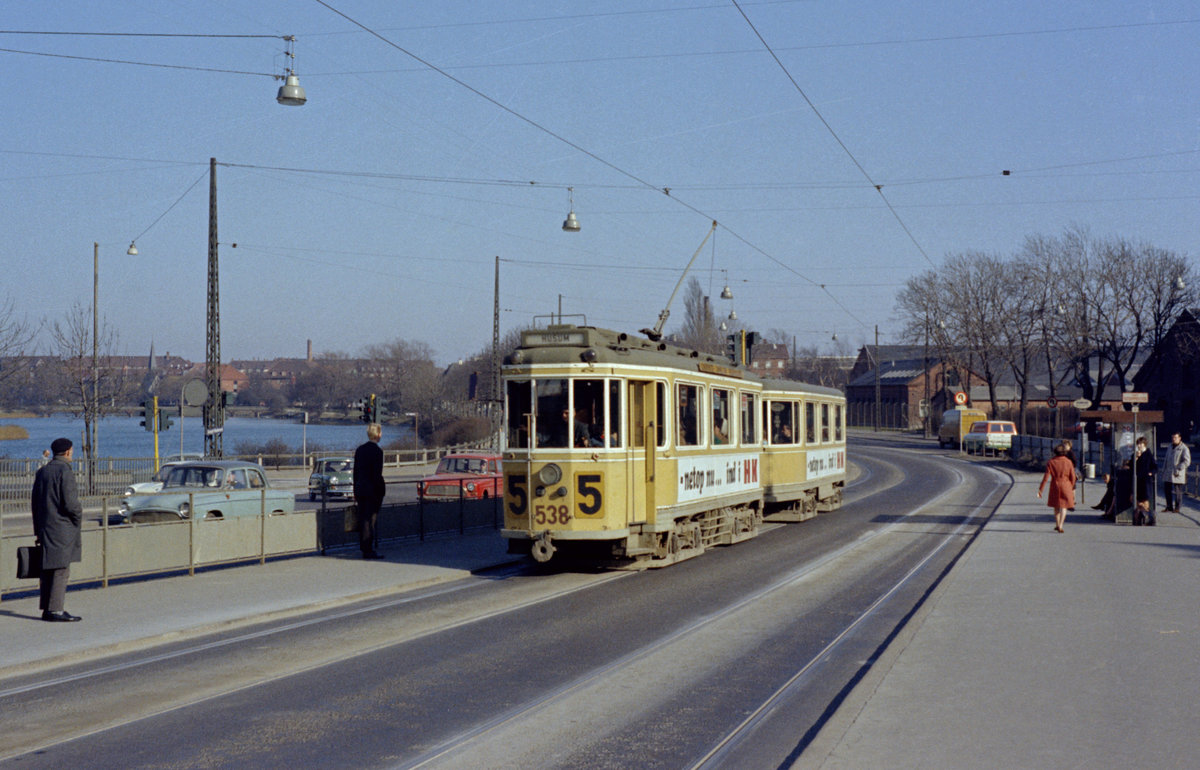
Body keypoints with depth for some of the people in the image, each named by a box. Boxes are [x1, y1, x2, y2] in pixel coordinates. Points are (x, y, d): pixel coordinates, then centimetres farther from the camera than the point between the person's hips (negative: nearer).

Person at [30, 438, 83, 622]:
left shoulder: (42, 472, 13)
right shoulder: (65, 472, -12)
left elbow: (34, 502, 15)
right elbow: (70, 502, -19)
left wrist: (38, 529, 18)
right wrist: (78, 516, 0)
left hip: (45, 528, 8)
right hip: (62, 529, -8)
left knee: (48, 569, 11)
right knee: (61, 569, -7)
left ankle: (46, 609, 14)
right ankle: (55, 610, -9)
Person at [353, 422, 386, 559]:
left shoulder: (360, 449, 9)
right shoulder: (377, 451, -14)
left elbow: (355, 472, 13)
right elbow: (377, 475, -17)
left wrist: (356, 492, 18)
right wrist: (382, 491, -12)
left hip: (360, 489, 7)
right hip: (372, 490, -7)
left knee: (362, 520, 12)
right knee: (370, 520, -3)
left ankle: (364, 548, 19)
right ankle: (368, 550, 0)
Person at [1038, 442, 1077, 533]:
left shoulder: (1051, 462, -6)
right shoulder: (1068, 462, -6)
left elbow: (1046, 477, -10)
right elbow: (1072, 477, -1)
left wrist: (1040, 489, -7)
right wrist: (1072, 488, 17)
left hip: (1055, 486, 1)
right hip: (1066, 486, -1)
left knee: (1056, 506, 18)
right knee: (1063, 506, 4)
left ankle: (1057, 525, 28)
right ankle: (1060, 526, -9)